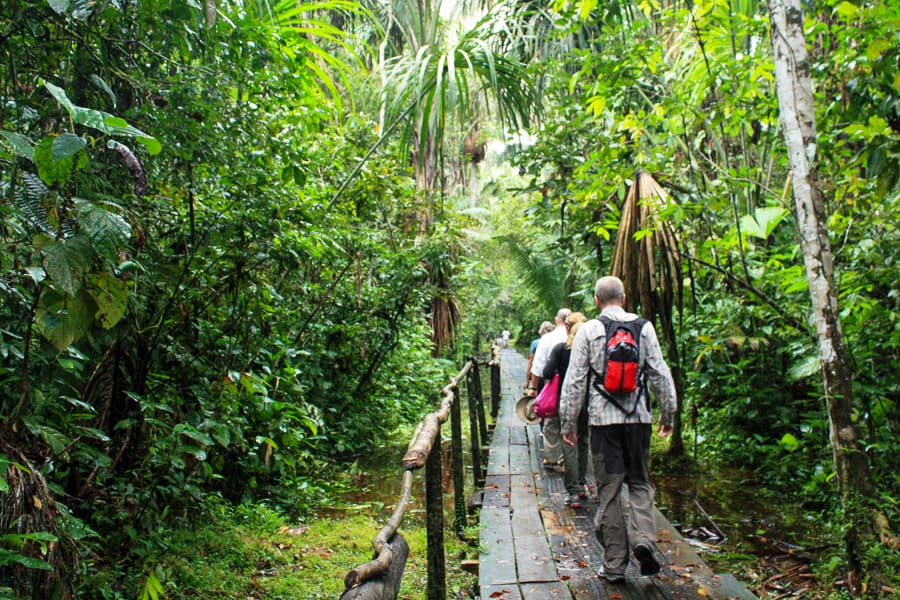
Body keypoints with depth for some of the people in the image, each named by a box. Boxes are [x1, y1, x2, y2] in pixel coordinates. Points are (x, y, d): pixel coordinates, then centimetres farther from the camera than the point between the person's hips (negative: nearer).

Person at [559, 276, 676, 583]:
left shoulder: (588, 330, -1)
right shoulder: (644, 327, 3)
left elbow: (575, 380, -3)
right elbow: (660, 373, 5)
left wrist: (568, 422, 4)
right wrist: (668, 413, 15)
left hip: (604, 419, -1)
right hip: (639, 418, 2)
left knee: (609, 489, 6)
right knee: (639, 482, 17)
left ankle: (614, 564, 12)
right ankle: (644, 540, -6)